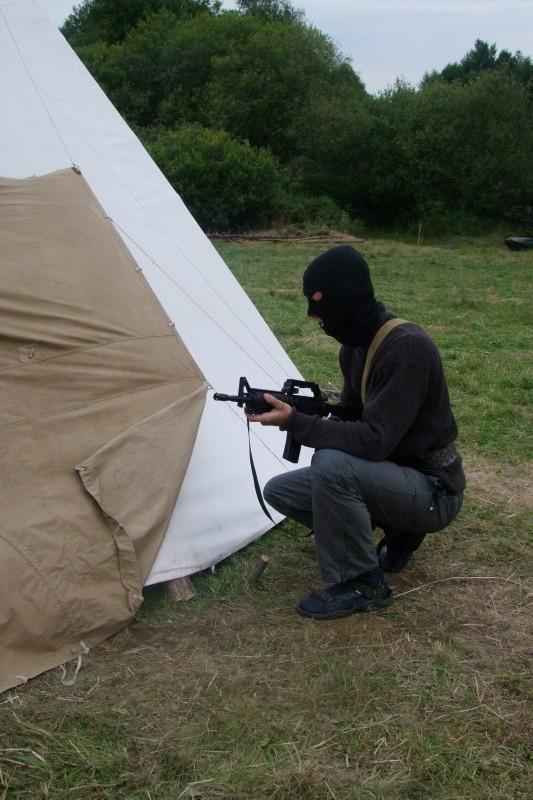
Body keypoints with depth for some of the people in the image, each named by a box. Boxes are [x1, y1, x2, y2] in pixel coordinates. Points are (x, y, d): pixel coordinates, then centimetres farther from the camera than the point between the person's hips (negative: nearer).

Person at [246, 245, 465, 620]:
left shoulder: (408, 347, -27)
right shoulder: (356, 344, 2)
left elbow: (374, 441, -32)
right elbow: (351, 419, 13)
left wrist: (296, 422, -29)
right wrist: (311, 418, -6)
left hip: (431, 490, -9)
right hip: (392, 477, 9)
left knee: (332, 466, -33)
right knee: (280, 491, 3)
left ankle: (361, 585, -12)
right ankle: (395, 531, 10)